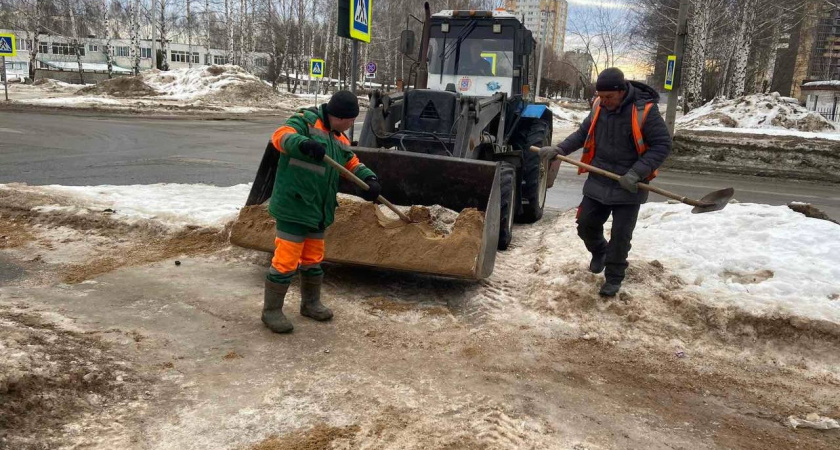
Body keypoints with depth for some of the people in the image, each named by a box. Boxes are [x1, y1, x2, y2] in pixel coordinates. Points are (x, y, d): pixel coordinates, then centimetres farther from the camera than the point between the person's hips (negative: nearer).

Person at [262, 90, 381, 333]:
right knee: (286, 260, -5)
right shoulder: (306, 120, -10)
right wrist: (303, 144, -45)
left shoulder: (340, 139, 15)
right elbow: (280, 136, -24)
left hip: (318, 210, 9)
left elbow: (353, 163, 18)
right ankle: (271, 310, 10)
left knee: (313, 259, 20)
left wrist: (370, 179, -3)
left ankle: (311, 303, 37)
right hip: (293, 206, -8)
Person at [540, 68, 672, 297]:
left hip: (628, 187, -4)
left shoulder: (645, 110, -18)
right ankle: (599, 252, 41)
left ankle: (613, 278, 20)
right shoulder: (599, 106, -2)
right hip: (598, 181, 5)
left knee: (620, 235, 2)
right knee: (586, 224, 10)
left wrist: (637, 173, -25)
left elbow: (662, 144, -15)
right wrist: (559, 149, -3)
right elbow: (583, 132, 12)